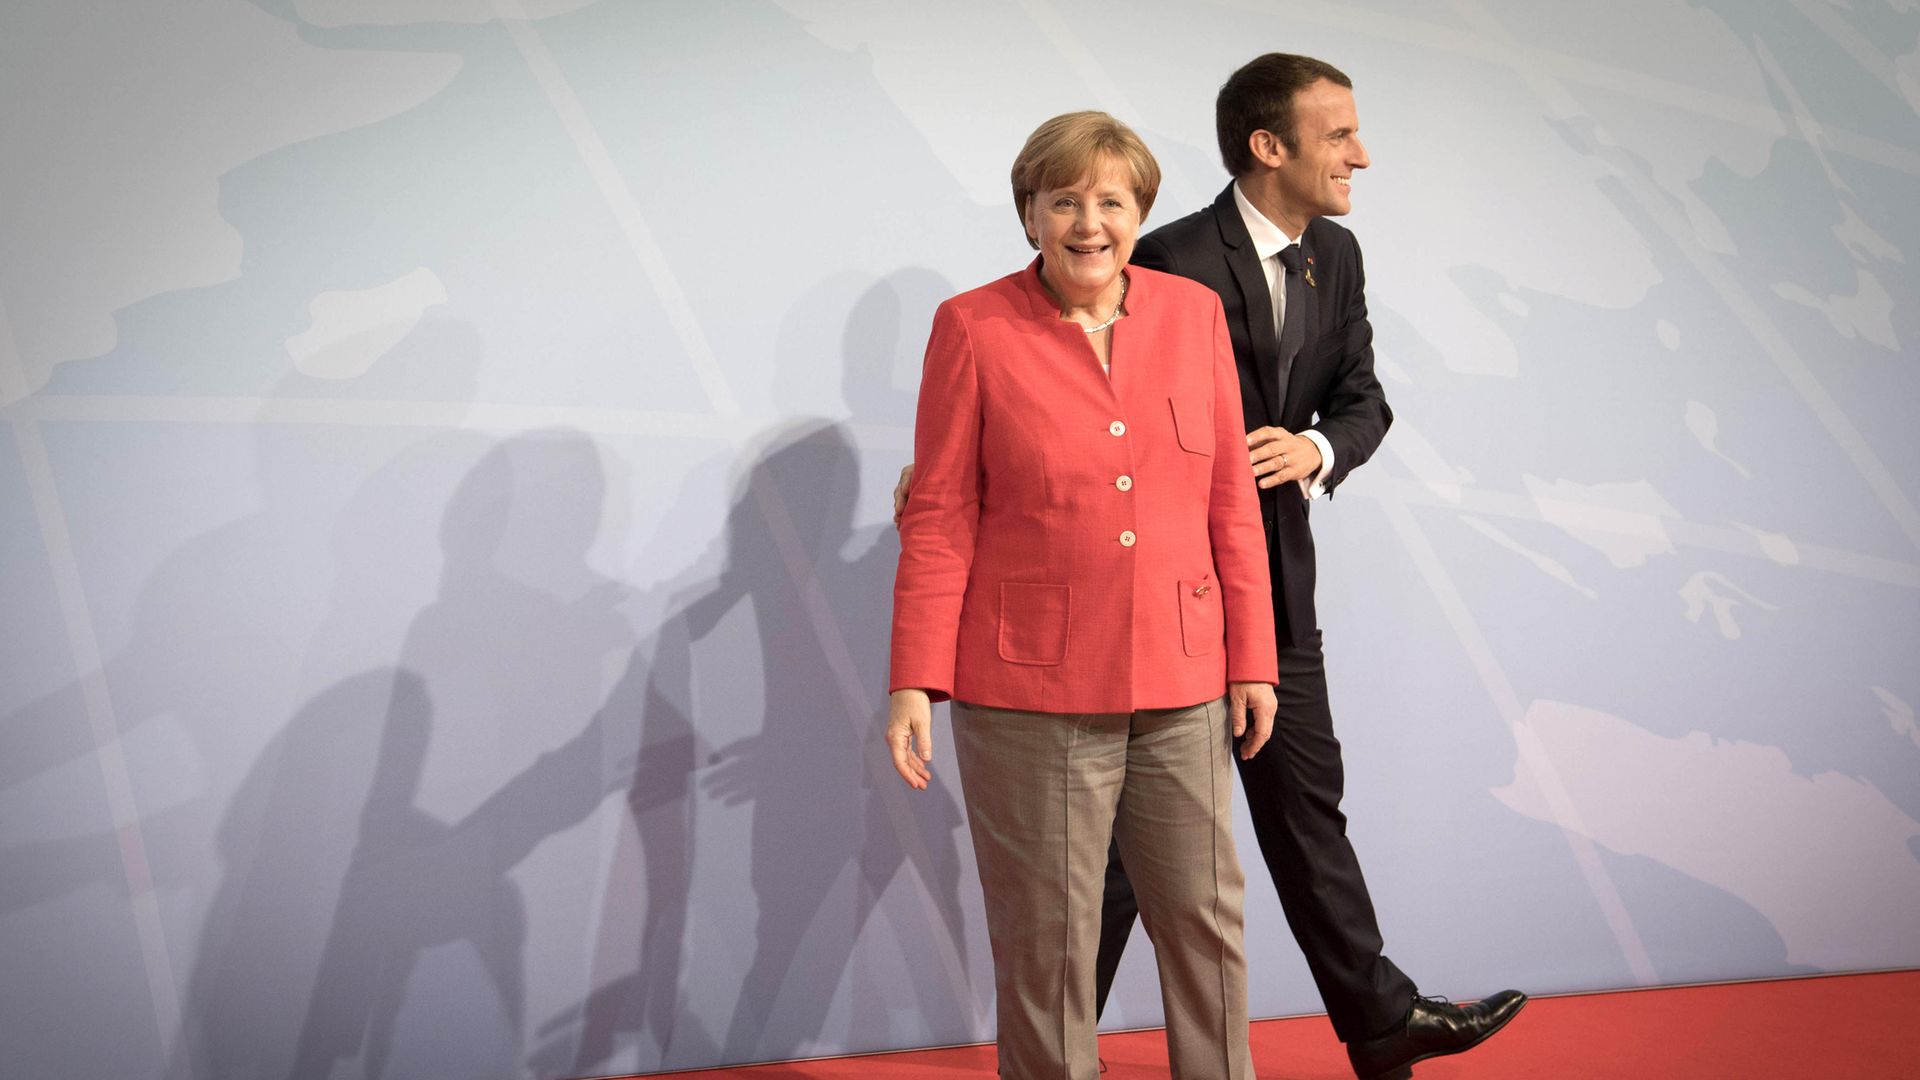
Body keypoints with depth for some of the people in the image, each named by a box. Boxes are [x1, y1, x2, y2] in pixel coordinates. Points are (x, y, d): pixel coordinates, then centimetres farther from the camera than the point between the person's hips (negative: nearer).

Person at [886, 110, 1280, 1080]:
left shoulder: (1194, 313, 6)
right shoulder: (973, 327, -3)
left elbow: (1230, 501, 9)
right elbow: (939, 520, -2)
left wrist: (1252, 660, 7)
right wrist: (914, 682, -7)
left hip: (1182, 679, 3)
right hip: (1031, 687, -3)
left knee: (1206, 918, 10)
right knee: (1045, 938, 6)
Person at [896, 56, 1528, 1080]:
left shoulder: (1336, 258, 6)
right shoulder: (1173, 262, -19)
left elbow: (1363, 397, 6)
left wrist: (1318, 447, -16)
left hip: (1275, 583, 7)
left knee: (1308, 805, 19)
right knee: (1130, 829, 3)